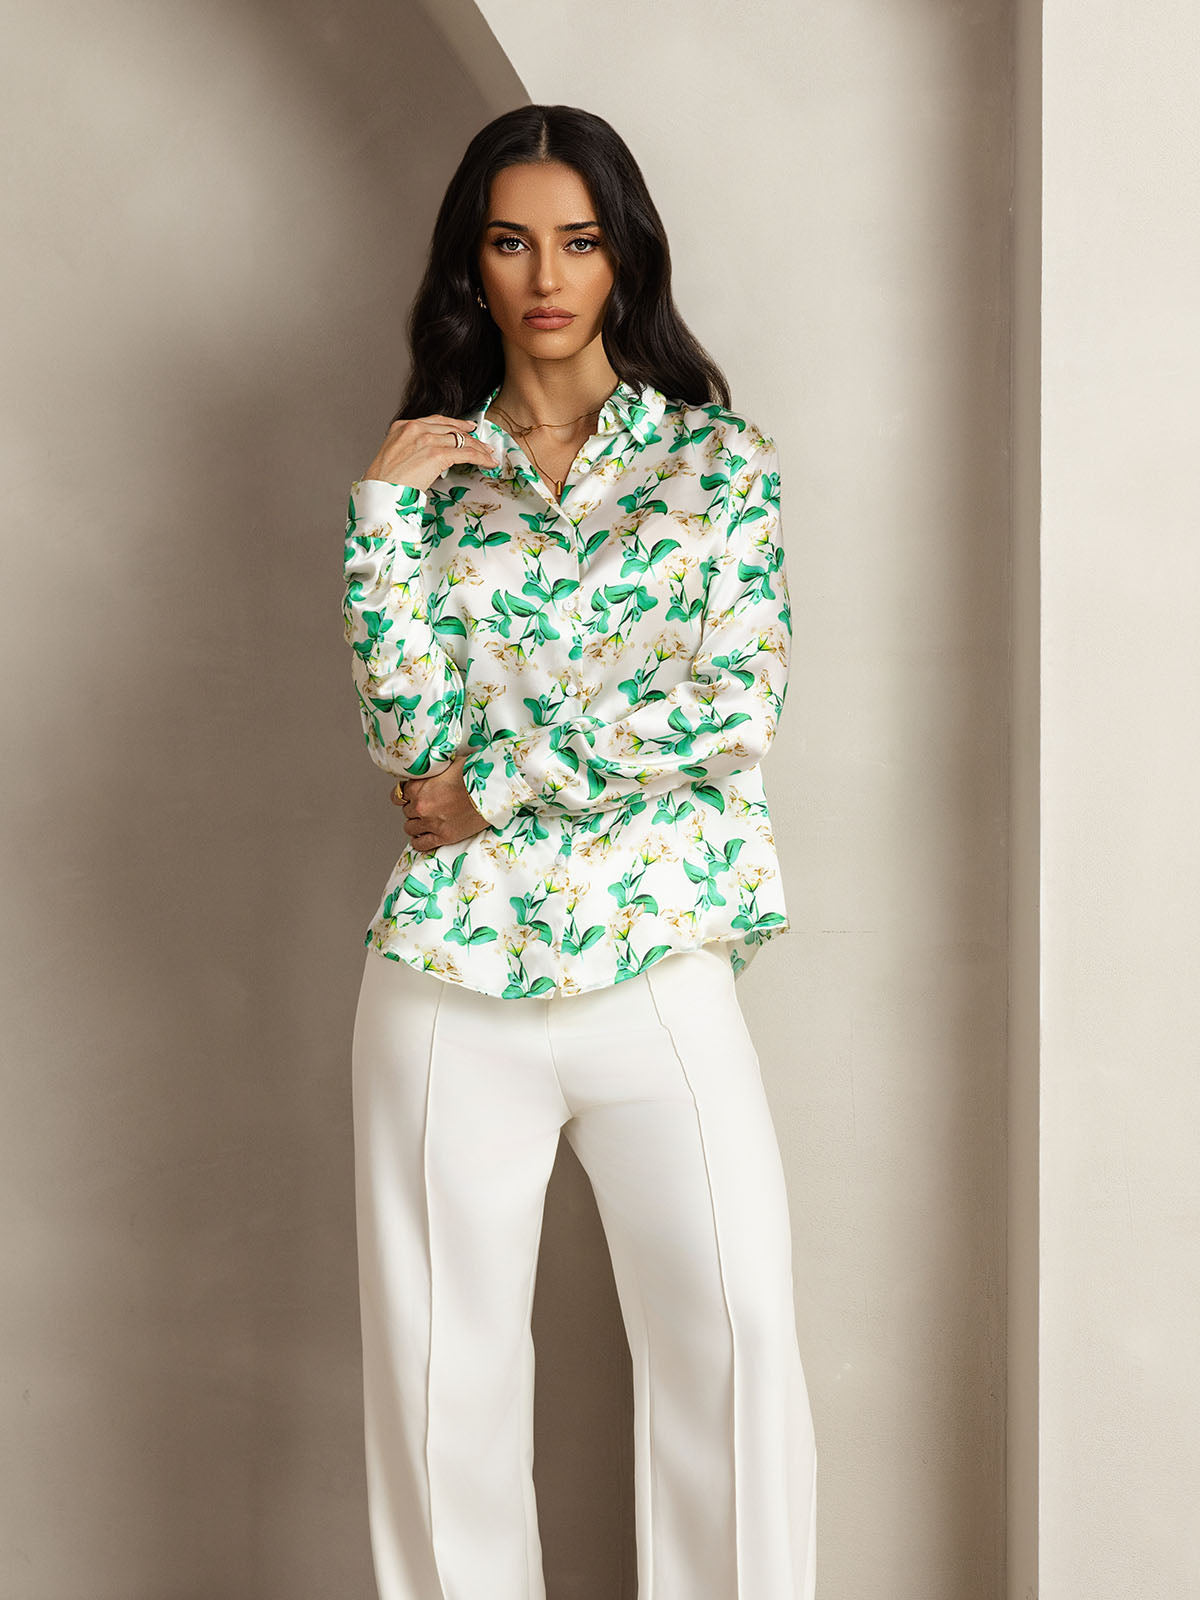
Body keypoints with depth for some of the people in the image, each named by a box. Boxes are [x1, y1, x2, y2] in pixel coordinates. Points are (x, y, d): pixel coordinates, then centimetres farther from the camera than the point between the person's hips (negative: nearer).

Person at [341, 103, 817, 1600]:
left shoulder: (719, 458, 5)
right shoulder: (428, 470, 10)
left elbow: (739, 710, -9)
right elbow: (410, 729, -3)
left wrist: (495, 782, -7)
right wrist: (384, 507, -8)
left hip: (660, 961, -1)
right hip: (450, 972, 2)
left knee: (735, 1348, -1)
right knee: (442, 1364, 7)